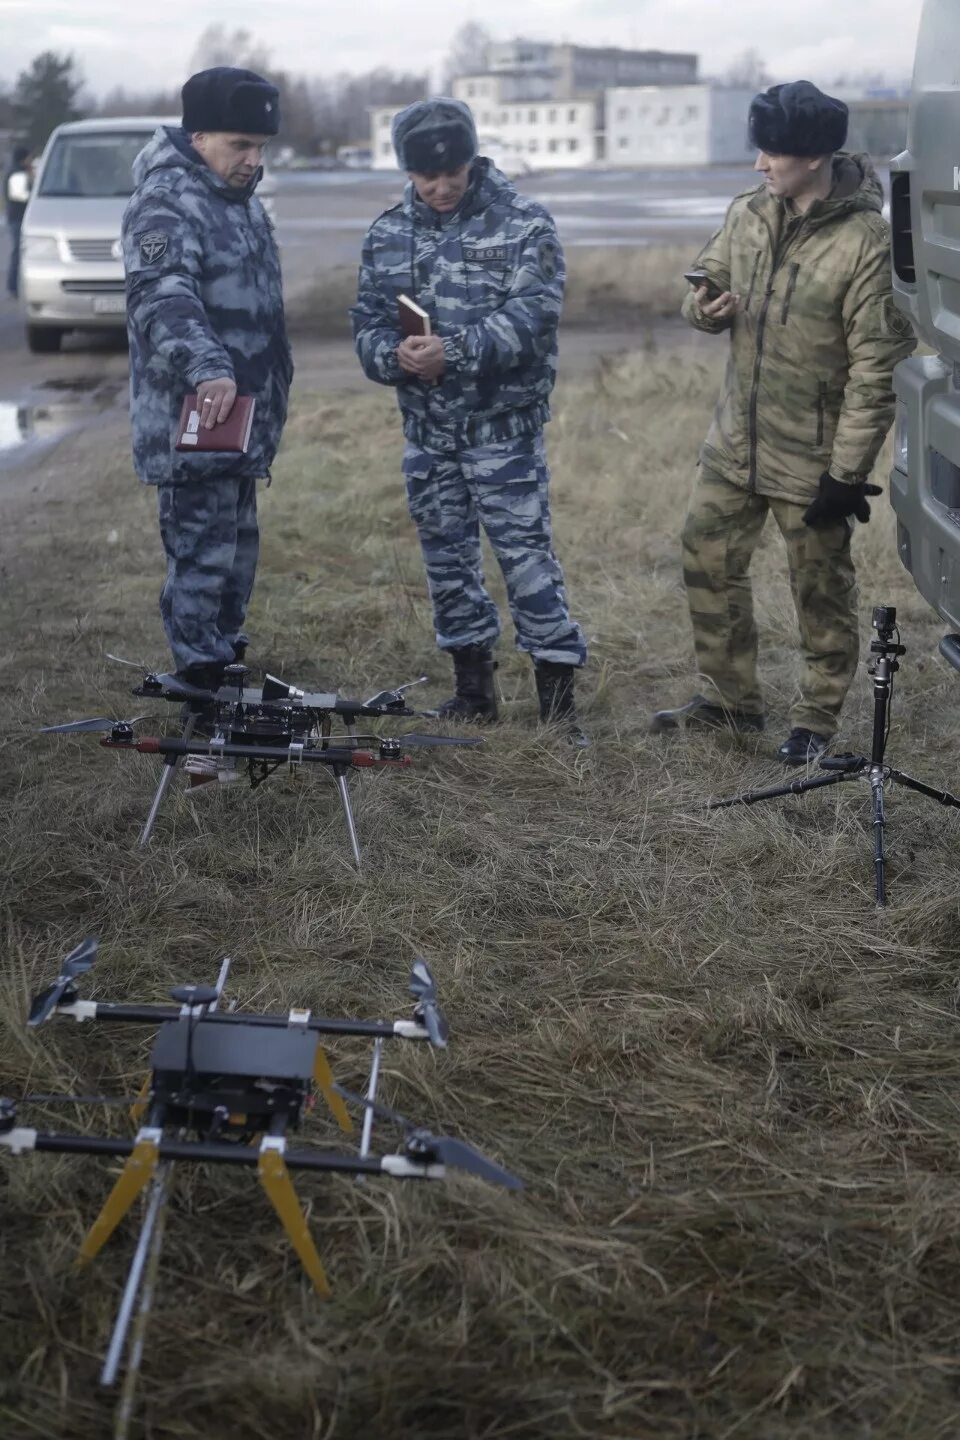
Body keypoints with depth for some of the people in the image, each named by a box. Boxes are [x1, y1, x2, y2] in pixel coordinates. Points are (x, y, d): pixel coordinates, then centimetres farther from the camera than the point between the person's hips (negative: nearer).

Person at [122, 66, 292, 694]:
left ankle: (227, 661, 33)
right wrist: (207, 368, -46)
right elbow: (162, 299, -31)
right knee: (202, 554, -7)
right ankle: (201, 685, 0)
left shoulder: (244, 200, 17)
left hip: (245, 417, 10)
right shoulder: (166, 202, -15)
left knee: (237, 548, 19)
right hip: (195, 420, -10)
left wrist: (272, 394, 28)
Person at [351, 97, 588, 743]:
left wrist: (455, 351, -30)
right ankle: (474, 688, 26)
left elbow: (531, 314, -18)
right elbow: (368, 322, 5)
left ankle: (559, 695, 1)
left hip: (504, 428, -5)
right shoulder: (388, 234, 7)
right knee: (447, 557, 12)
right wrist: (394, 354, -18)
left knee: (527, 555, -6)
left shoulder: (524, 224, -7)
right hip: (427, 431, 5)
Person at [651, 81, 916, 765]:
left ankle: (817, 720, 26)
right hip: (737, 443, 7)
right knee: (708, 563, 15)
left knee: (822, 592, 8)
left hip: (812, 458, -7)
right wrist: (704, 308, -12)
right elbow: (709, 281, 15)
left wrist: (847, 474, -18)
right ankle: (731, 698, 33)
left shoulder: (867, 242, -20)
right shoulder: (749, 214, 0)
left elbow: (875, 372, -18)